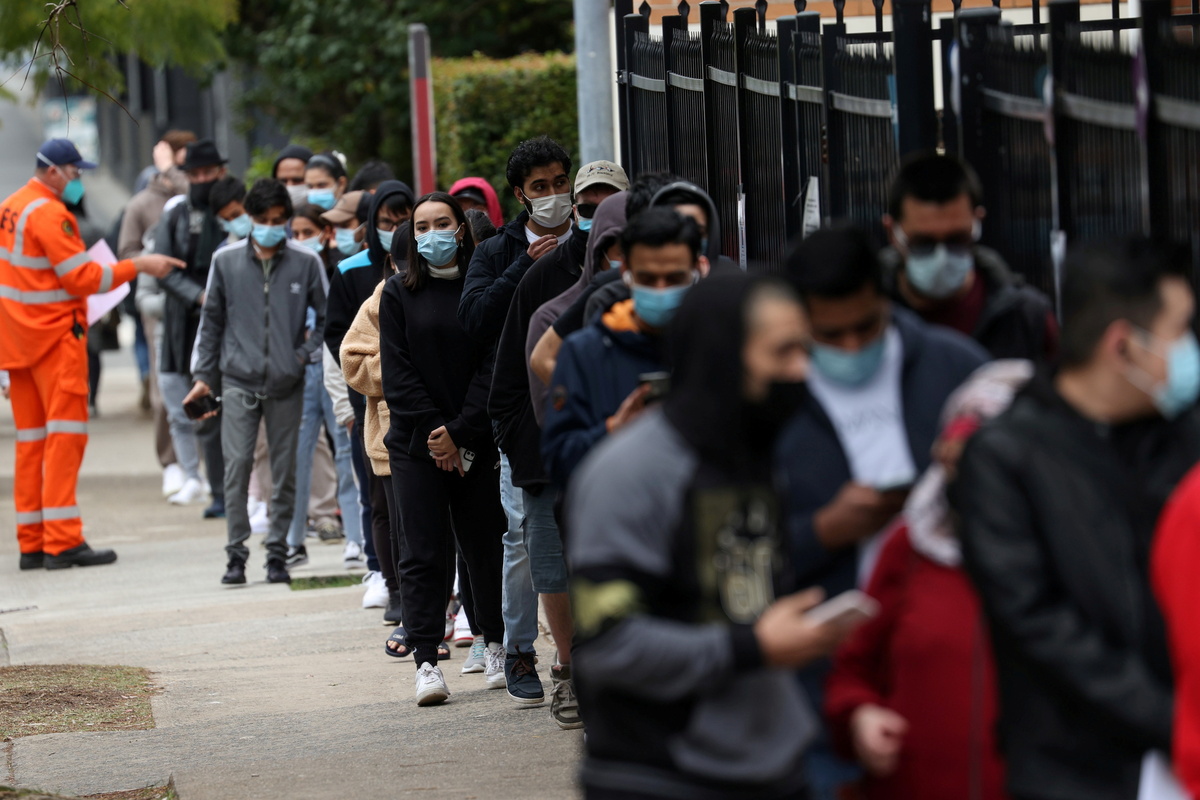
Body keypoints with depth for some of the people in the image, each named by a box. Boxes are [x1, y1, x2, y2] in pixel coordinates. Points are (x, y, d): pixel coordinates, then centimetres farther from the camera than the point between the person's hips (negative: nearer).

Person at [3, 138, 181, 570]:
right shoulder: (49, 214, -15)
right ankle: (62, 541, -13)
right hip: (55, 336, -9)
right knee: (66, 433, -8)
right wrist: (138, 266, -12)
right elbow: (83, 277, -17)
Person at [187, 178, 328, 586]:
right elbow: (212, 320, 12)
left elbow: (327, 317, 10)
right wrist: (204, 374, 9)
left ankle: (277, 552, 12)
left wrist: (305, 353, -2)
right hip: (239, 380, 0)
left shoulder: (305, 262, 2)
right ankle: (236, 553, -4)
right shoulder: (226, 261, 5)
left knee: (285, 469, 4)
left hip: (286, 384, 0)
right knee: (237, 464, -10)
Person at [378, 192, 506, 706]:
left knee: (485, 544, 5)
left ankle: (497, 646, 22)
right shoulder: (398, 294, 5)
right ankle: (426, 662, -7)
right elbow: (397, 374, 0)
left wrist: (460, 434, -10)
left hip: (476, 442, 0)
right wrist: (433, 433, -9)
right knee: (424, 552, -5)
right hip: (416, 443, 0)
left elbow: (493, 366, -2)